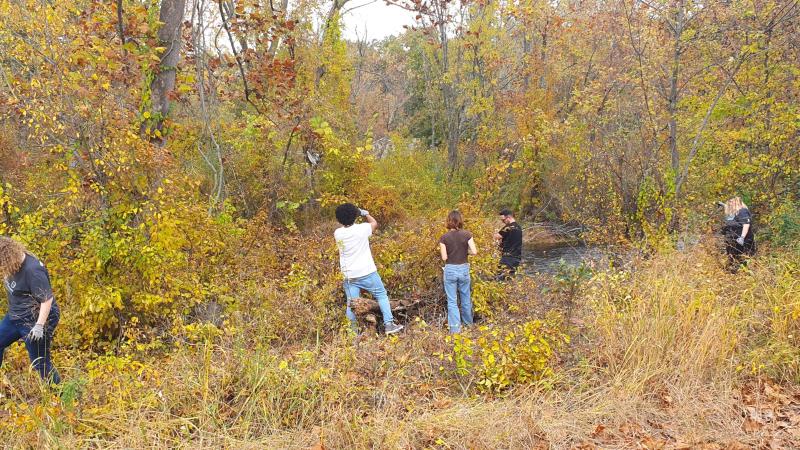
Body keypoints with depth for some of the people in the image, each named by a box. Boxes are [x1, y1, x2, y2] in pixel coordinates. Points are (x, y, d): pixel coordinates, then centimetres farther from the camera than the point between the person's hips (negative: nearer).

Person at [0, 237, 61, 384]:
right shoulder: (15, 263, -2)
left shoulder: (32, 270, -28)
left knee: (40, 362, 0)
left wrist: (39, 326, -28)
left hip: (35, 321, -9)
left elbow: (47, 299, -27)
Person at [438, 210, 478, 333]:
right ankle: (468, 323, 35)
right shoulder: (467, 234, -6)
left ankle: (455, 329, -1)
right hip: (464, 269, 2)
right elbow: (474, 251, -11)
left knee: (452, 301, 3)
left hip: (450, 270, -2)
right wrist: (465, 251, 8)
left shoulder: (444, 238, -8)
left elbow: (444, 257, -9)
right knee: (466, 299, 20)